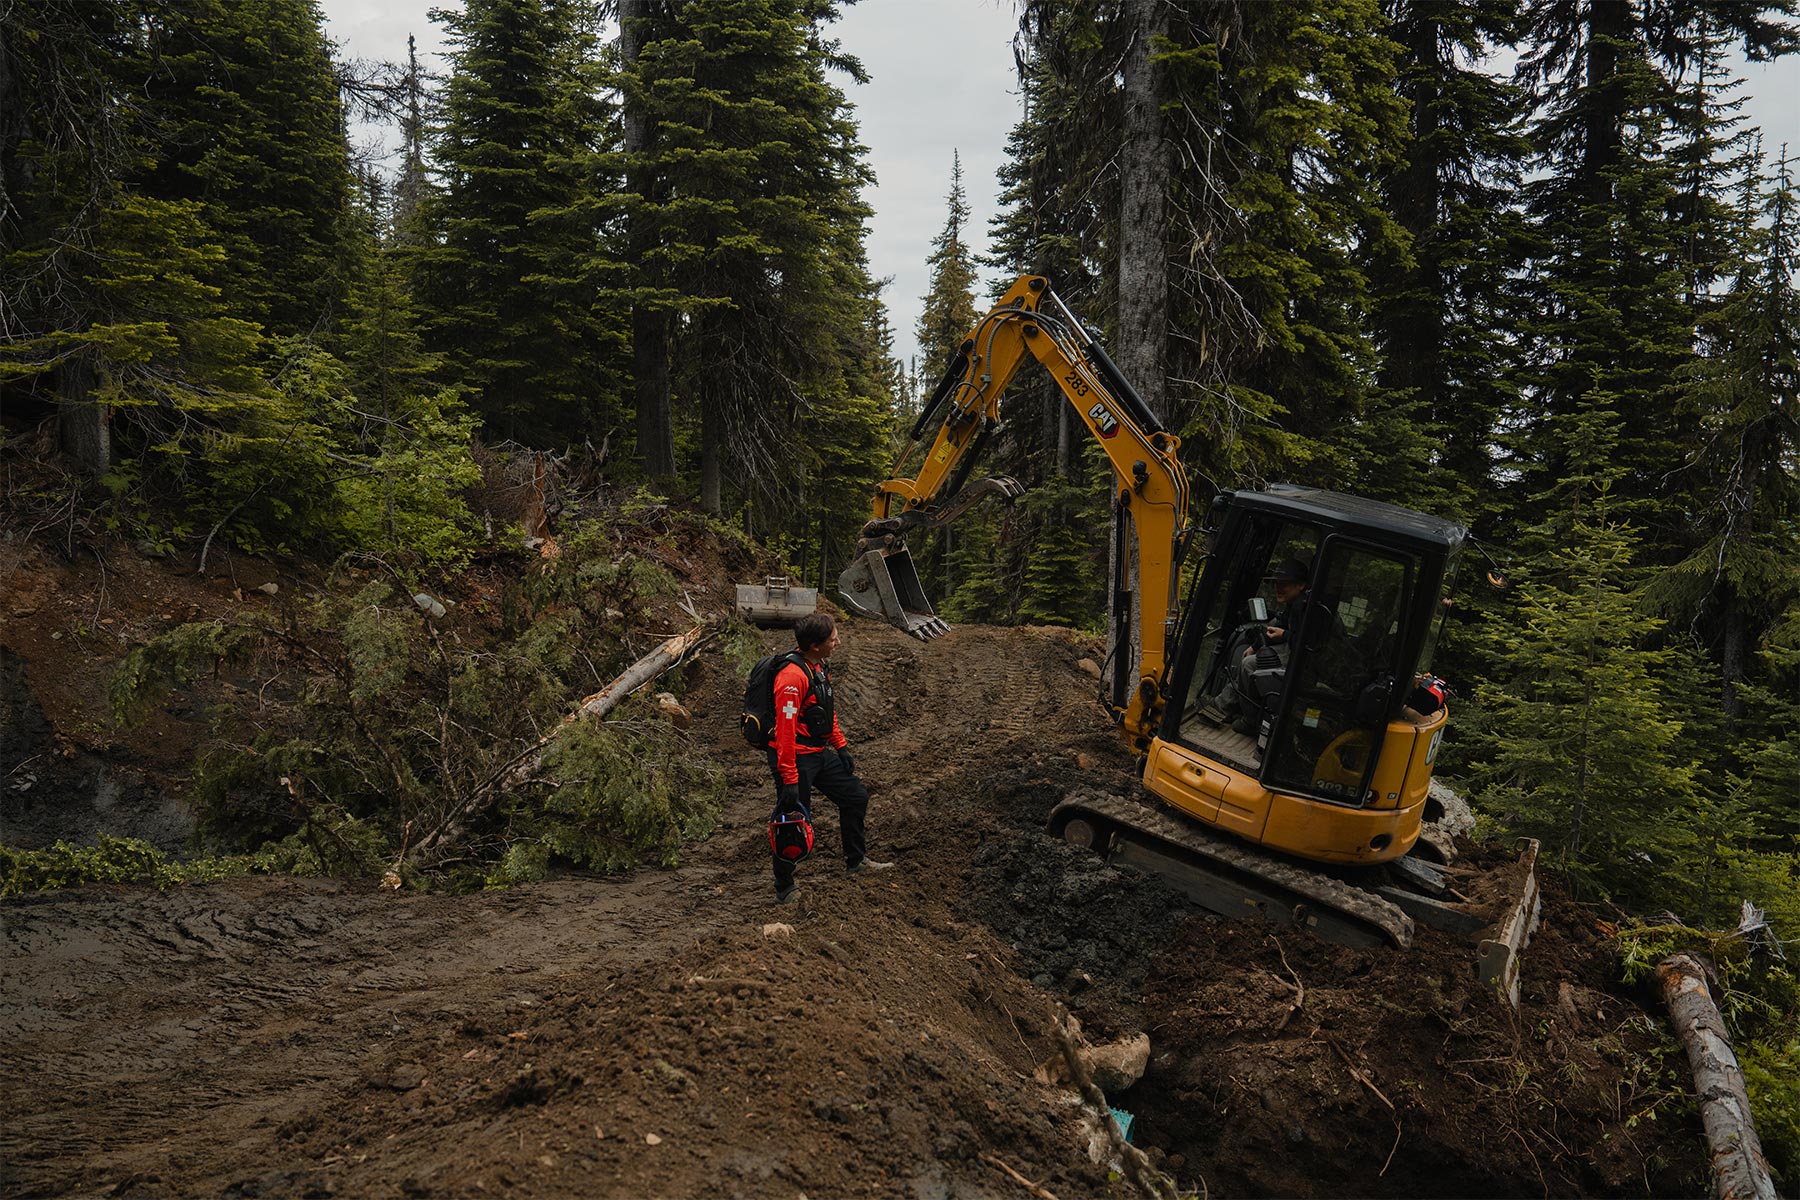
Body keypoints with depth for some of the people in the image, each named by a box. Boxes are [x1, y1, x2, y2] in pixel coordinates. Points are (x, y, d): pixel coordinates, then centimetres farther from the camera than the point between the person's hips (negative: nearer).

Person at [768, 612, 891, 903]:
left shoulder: (820, 667, 6)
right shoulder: (792, 677, -25)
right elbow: (785, 731, -27)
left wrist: (841, 746, 18)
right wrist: (789, 780, -27)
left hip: (819, 754, 10)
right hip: (796, 758, -10)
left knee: (856, 797, 18)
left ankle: (856, 860, 36)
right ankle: (784, 891, 16)